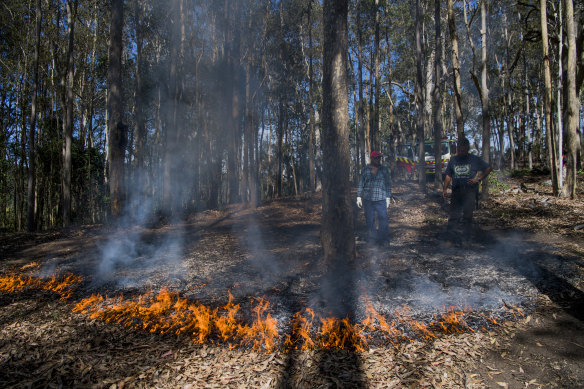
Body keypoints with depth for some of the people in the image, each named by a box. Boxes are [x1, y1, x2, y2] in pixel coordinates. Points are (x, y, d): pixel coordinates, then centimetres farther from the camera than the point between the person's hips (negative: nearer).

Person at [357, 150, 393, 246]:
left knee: (383, 219, -6)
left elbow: (388, 184, 11)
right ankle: (372, 239, 12)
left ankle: (384, 240, 3)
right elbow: (360, 184, 9)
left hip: (381, 199, 0)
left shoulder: (384, 170, 9)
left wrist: (388, 198, 6)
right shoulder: (365, 169, 8)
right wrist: (359, 197, 4)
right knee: (369, 220, 3)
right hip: (367, 199, 0)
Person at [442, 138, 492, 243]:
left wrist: (478, 179, -2)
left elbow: (489, 168, 10)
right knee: (453, 215, -3)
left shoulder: (475, 159, 7)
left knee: (467, 215, 2)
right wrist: (444, 189, 4)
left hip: (470, 191, -2)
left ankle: (465, 239, 10)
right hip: (456, 191, 2)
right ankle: (449, 239, -2)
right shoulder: (453, 160, 14)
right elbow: (448, 175, 14)